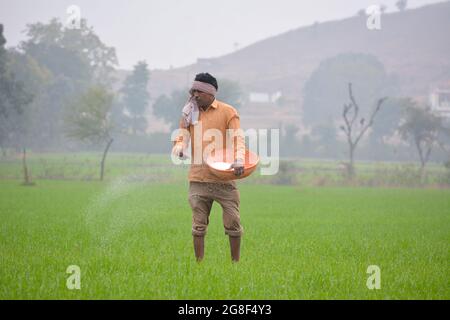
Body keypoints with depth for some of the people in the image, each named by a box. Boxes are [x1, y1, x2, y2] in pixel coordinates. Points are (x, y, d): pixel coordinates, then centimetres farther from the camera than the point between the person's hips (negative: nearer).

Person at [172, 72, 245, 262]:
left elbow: (238, 138, -9)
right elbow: (182, 137, 9)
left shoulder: (227, 112, -1)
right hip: (198, 180, 3)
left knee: (233, 223, 0)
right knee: (199, 226, 5)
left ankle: (236, 264, 12)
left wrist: (239, 160, -29)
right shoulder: (190, 113, 11)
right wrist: (178, 148, -17)